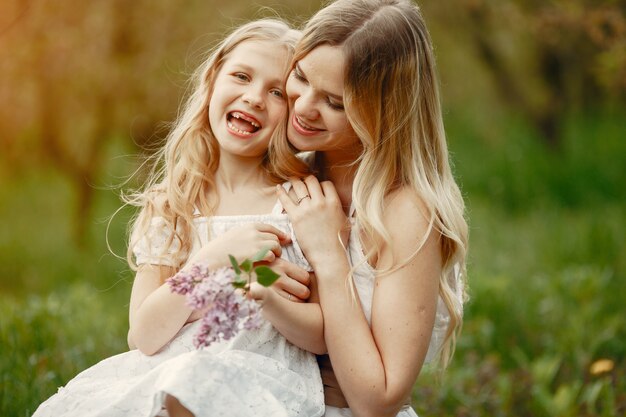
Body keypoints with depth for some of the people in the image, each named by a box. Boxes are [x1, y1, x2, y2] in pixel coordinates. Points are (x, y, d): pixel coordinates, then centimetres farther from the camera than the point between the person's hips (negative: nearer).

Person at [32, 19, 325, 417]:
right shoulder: (169, 206, 10)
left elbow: (326, 337, 2)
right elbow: (145, 336, 0)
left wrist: (264, 295, -18)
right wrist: (212, 258, -13)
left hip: (268, 382, -3)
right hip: (167, 372, 3)